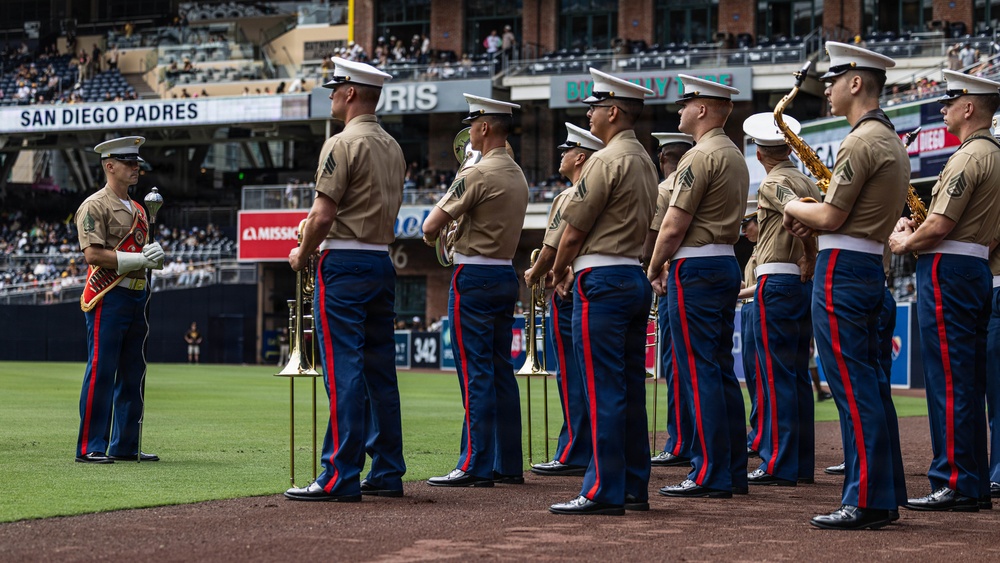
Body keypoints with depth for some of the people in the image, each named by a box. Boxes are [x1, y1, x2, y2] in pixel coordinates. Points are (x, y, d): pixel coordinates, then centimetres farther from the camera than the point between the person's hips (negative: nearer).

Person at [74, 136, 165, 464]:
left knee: (133, 375, 10)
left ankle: (125, 445, 16)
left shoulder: (137, 210, 20)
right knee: (101, 373, -9)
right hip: (108, 298, -9)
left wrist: (155, 256, 2)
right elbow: (93, 254, -15)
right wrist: (138, 259, -20)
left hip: (136, 297, 9)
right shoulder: (94, 206, -6)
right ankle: (90, 447, -7)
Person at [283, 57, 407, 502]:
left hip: (343, 265, -8)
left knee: (343, 371, -9)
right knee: (380, 370, 11)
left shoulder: (342, 144, -12)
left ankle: (340, 478, -10)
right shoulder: (393, 148, 14)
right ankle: (387, 473, 13)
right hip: (382, 262, 8)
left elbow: (322, 215, -17)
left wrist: (302, 254, -1)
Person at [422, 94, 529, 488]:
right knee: (501, 371, 11)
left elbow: (432, 225, -15)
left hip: (474, 277, -9)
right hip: (506, 275, 9)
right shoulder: (517, 175, 12)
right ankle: (507, 463, 13)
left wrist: (431, 236, 6)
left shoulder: (477, 174, -16)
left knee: (475, 373, -8)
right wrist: (456, 231, 11)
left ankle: (476, 466, -8)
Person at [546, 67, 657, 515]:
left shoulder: (606, 160, -13)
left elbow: (574, 229, -12)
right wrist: (575, 267, 18)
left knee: (603, 390, -9)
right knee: (630, 389, 10)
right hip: (635, 277, 10)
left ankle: (604, 492, -9)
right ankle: (634, 489, 14)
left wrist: (558, 271, 5)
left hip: (602, 281, -9)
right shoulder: (644, 162, 16)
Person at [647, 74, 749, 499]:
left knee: (699, 373, -8)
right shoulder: (736, 157, 16)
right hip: (727, 265, 10)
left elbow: (674, 226, -18)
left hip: (695, 269, -10)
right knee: (722, 371, 11)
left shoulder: (701, 156, -14)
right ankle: (734, 471, 13)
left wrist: (654, 269, -4)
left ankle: (710, 475, -8)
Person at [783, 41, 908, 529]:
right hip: (870, 269, 10)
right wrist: (812, 220, 10)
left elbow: (830, 218, -15)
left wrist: (794, 208, 4)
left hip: (842, 271, -10)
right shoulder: (890, 140, 17)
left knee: (853, 388, -9)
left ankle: (865, 502, -9)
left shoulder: (861, 141, -15)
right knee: (869, 385, 12)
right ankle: (885, 494, 15)